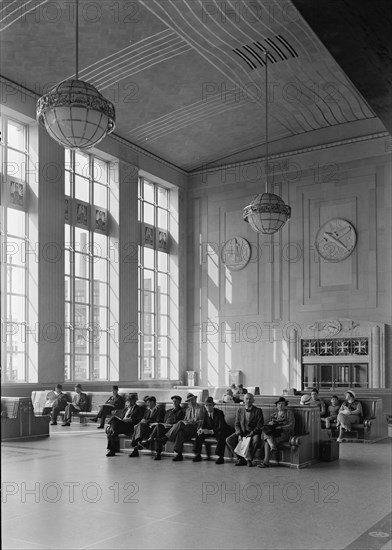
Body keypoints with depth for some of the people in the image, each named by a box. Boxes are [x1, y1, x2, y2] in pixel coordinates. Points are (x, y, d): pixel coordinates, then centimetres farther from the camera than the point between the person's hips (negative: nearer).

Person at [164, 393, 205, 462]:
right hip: (187, 428, 5)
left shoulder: (201, 408, 7)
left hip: (196, 428, -5)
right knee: (180, 432, -31)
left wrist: (194, 422, -15)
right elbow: (185, 420, 19)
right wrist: (185, 422, -4)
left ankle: (166, 438, -25)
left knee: (180, 423, -30)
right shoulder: (188, 409, 26)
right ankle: (179, 454, -31)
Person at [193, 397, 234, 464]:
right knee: (199, 435, -12)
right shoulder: (206, 413, -2)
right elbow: (204, 424, 3)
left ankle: (220, 457, -31)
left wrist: (211, 431, -45)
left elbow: (221, 427, -30)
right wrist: (201, 429, -22)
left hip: (222, 431, -6)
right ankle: (198, 455, -4)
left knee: (221, 436, -39)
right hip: (210, 431, 6)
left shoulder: (219, 413, -21)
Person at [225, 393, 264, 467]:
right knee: (228, 440, -19)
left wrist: (250, 434, -19)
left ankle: (249, 459, -15)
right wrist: (239, 434, -10)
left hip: (253, 432, -3)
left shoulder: (258, 411, -3)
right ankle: (240, 458, -8)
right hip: (241, 432, 3)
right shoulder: (239, 410, 7)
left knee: (256, 440, -37)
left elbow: (259, 426, -7)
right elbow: (236, 424, 8)